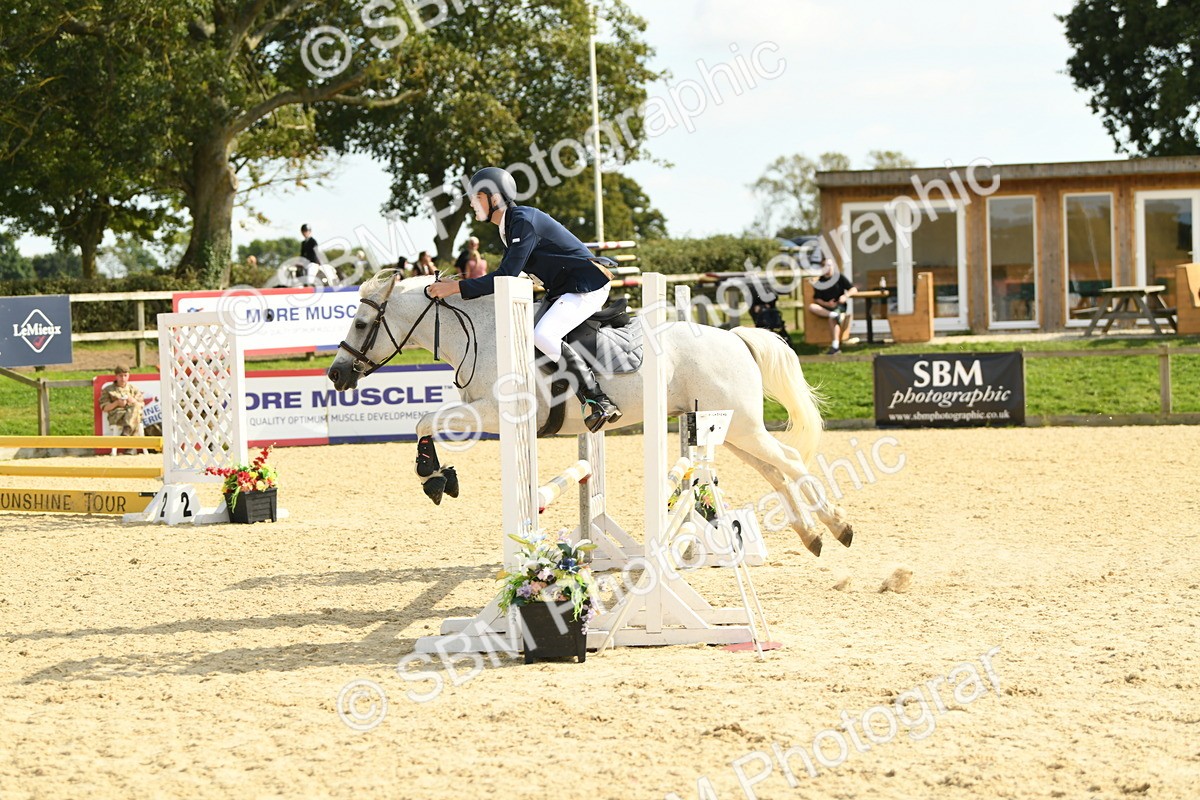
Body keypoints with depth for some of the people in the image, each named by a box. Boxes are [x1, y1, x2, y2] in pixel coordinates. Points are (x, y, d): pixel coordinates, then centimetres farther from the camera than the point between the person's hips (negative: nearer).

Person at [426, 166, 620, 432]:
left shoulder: (524, 221, -19)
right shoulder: (508, 228, 12)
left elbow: (506, 277, -24)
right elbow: (506, 276, 17)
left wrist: (457, 288, -21)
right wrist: (460, 284, 10)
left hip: (587, 287, -11)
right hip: (562, 291, 11)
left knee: (542, 336, -29)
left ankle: (600, 403, -26)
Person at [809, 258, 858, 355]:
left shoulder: (840, 277, 6)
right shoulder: (819, 282, 9)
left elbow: (854, 290, 2)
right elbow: (816, 299, 3)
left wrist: (846, 296, -18)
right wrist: (827, 304, -15)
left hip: (840, 306, -3)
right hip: (825, 308, 3)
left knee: (832, 319, -35)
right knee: (812, 307, -26)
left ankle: (835, 345, -41)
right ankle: (834, 315, -38)